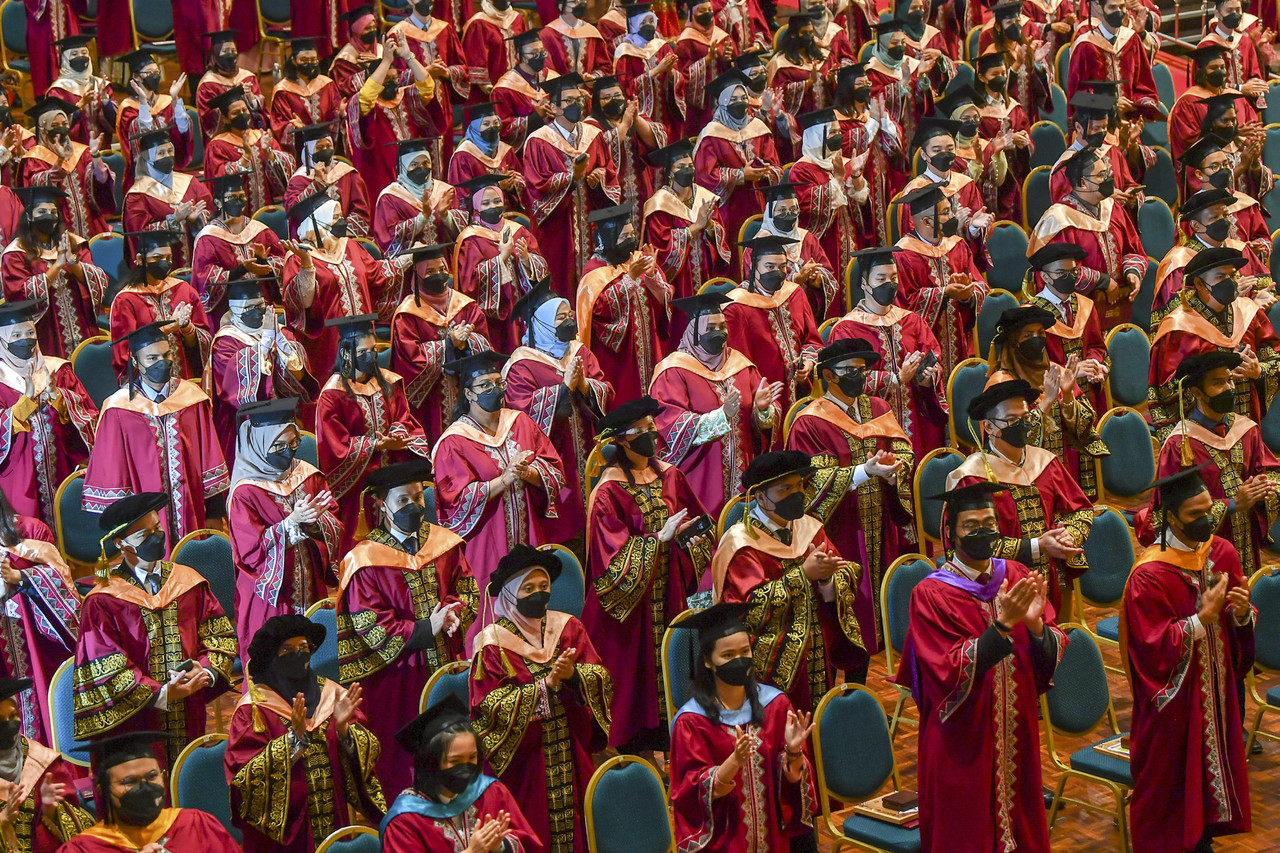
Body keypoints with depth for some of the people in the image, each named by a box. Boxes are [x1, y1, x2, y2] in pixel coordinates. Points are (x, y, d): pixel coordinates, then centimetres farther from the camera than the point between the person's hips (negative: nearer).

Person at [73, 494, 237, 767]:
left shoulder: (190, 583, 9)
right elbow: (105, 668, -8)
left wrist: (207, 671, -11)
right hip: (133, 723, -3)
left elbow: (220, 634, 10)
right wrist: (160, 695, -17)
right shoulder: (102, 602, -4)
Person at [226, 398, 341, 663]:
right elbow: (250, 549, -17)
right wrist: (292, 522, -25)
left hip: (311, 589, 5)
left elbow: (336, 528, 3)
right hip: (270, 593, -4)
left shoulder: (309, 476, 4)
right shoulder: (245, 492, -12)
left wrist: (315, 519, -19)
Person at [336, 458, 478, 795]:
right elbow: (368, 623, -11)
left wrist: (453, 614, -14)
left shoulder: (444, 542, 7)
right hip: (396, 676, -4)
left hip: (447, 664, 4)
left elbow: (468, 589, 9)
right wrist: (424, 630, -19)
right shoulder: (365, 560, -7)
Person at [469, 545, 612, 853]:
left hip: (572, 757, 4)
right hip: (522, 760, -4)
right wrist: (545, 684, -20)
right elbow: (491, 705, -15)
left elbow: (602, 678, -2)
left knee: (574, 827, 6)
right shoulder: (493, 642, -5)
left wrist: (573, 674, -23)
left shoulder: (568, 628, 7)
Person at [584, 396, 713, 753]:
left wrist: (693, 539, -9)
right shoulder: (608, 491, -14)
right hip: (629, 596, -5)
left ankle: (664, 742, 20)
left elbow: (698, 520, 13)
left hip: (669, 592, 5)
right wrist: (660, 538, -24)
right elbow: (614, 554, -18)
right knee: (634, 667, 1)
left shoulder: (669, 475, 4)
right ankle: (630, 747, 12)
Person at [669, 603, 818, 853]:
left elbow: (794, 778, 3)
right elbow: (697, 791, -9)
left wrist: (793, 752, -17)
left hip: (775, 832, 4)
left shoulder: (775, 703, 2)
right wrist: (735, 761, -23)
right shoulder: (692, 720, -6)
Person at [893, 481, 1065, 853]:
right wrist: (1002, 625, -30)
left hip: (1016, 735, 4)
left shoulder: (1018, 577, 1)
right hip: (963, 745, -4)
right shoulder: (931, 595, -13)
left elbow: (1052, 658, -2)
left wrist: (1036, 624, -23)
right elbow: (952, 676, -22)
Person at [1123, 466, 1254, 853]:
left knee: (1212, 764, 17)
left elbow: (1238, 628, 6)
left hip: (1216, 690, 6)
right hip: (1173, 699, -6)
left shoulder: (1222, 552, -3)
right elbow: (1153, 647, -21)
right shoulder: (1150, 575, -21)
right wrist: (1203, 618, -29)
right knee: (1169, 776, 7)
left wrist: (1242, 613, -17)